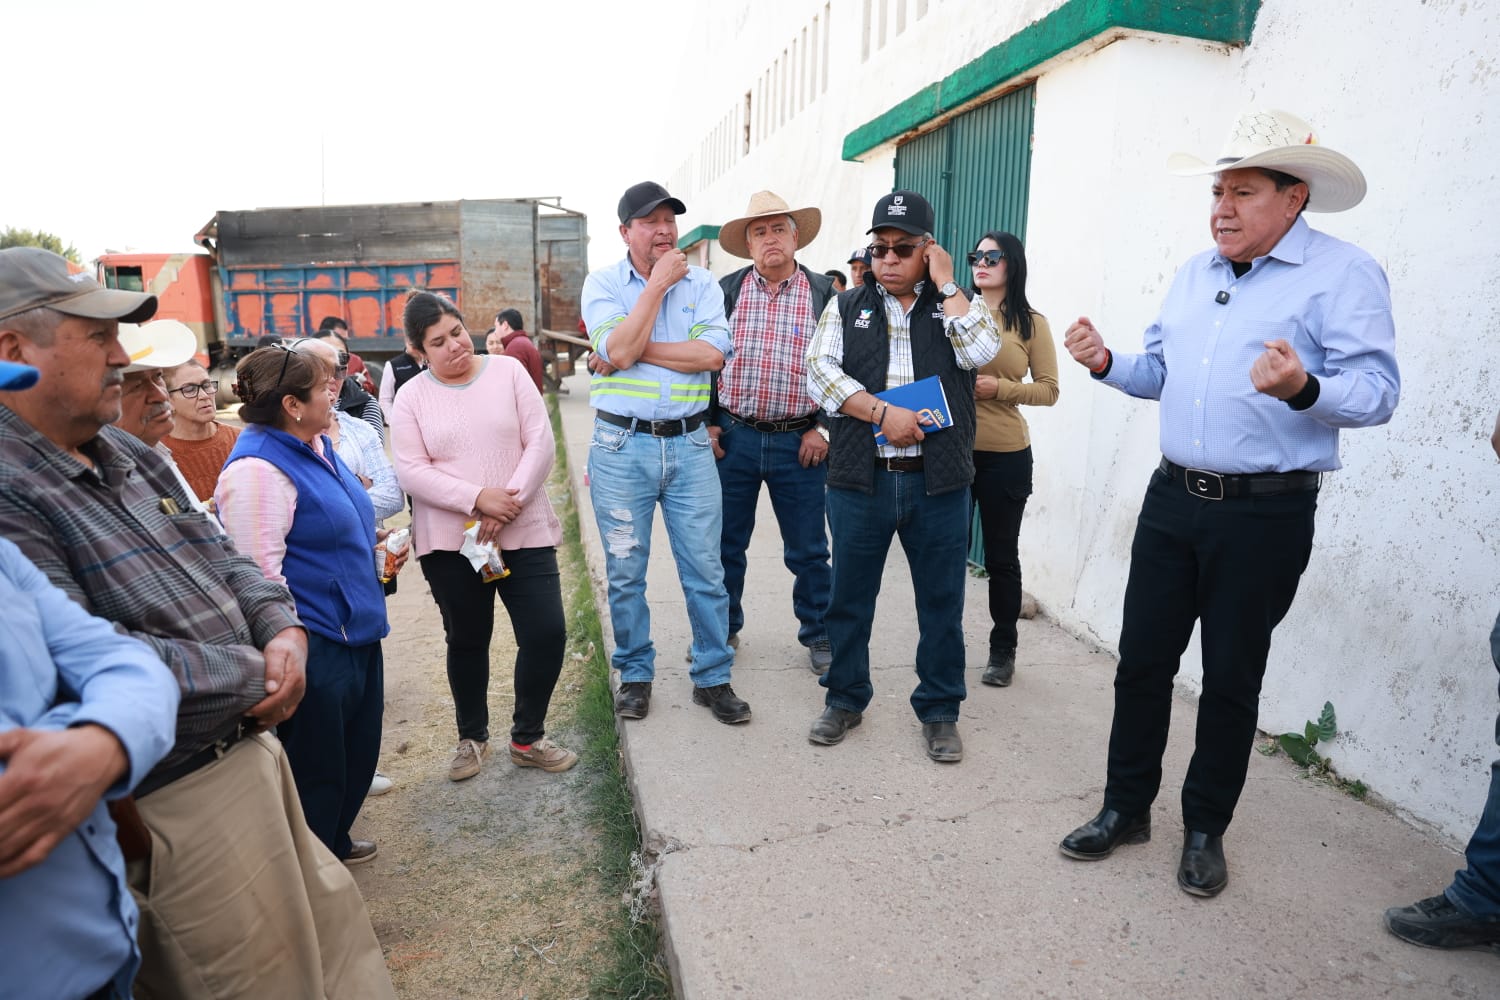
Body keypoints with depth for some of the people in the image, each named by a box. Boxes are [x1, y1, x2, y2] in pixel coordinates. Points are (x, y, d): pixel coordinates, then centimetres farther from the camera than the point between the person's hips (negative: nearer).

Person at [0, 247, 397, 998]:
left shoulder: (129, 456, 8)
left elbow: (220, 557, 13)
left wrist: (284, 629, -6)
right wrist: (257, 680, -17)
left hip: (251, 751, 8)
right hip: (177, 803, -8)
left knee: (329, 926, 23)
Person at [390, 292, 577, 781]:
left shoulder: (508, 371, 1)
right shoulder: (411, 397, 1)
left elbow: (541, 443, -5)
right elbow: (412, 471, -8)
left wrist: (509, 502, -15)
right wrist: (478, 499, -19)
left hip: (524, 532, 0)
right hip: (450, 541, 0)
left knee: (546, 633, -3)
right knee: (466, 641, 13)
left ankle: (527, 739, 19)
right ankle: (472, 738, 36)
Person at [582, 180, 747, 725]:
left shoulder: (702, 283, 7)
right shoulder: (603, 283, 3)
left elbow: (712, 354, -10)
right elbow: (618, 352, -15)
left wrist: (634, 349, -11)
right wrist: (658, 284, -10)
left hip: (689, 444, 1)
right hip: (621, 445, -1)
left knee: (706, 570, 5)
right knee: (625, 573, 8)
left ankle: (713, 676, 21)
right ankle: (635, 674, 26)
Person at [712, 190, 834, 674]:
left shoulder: (825, 295, 1)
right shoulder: (725, 292, 4)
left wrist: (825, 429, -4)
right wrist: (706, 424, 0)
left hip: (800, 443, -1)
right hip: (732, 438, 1)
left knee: (808, 549, 9)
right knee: (724, 543, 11)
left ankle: (819, 635, 26)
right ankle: (721, 630, 30)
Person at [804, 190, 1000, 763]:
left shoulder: (956, 306, 10)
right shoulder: (846, 307, 10)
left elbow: (981, 351, -10)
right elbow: (820, 371, -4)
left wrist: (945, 284, -4)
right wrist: (882, 413, -15)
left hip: (939, 483, 0)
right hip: (860, 479, 1)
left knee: (942, 602, 8)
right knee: (850, 597, 11)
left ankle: (940, 710, 25)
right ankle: (845, 699, 29)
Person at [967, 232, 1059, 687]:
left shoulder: (1031, 322, 1)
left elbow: (1049, 390, 0)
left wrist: (1000, 387, -14)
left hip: (1005, 456, -2)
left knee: (1001, 556, 8)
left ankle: (1003, 650, 23)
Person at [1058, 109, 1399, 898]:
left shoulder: (1343, 274, -7)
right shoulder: (1194, 274, 13)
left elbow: (1376, 391, -15)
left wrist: (1304, 390, -35)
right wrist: (1108, 364, -1)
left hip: (1265, 514, -5)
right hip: (1174, 498, 6)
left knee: (1231, 679, 8)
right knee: (1141, 661, 9)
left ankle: (1205, 830, 27)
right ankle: (1126, 807, 26)